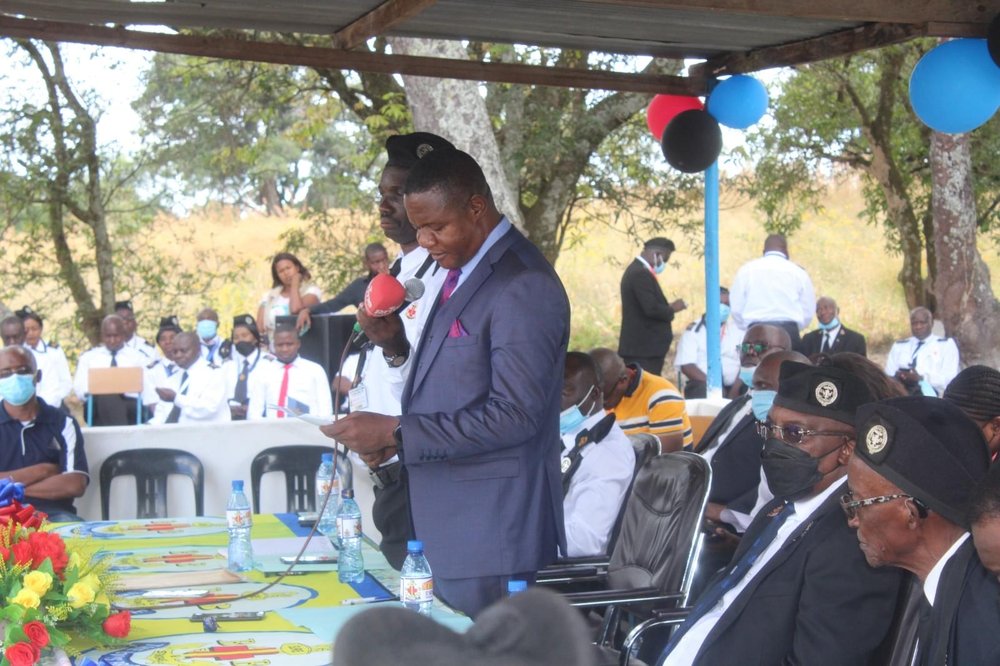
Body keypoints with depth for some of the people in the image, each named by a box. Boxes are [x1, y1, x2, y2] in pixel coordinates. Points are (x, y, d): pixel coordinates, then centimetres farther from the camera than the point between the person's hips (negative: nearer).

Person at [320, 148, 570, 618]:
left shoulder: (523, 286, -16)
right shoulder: (462, 271, 14)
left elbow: (514, 415, -21)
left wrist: (397, 433, -21)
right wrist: (396, 345, 3)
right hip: (449, 528, 9)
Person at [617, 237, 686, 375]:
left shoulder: (635, 270, 17)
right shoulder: (641, 273, -16)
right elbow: (651, 308, -23)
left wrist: (667, 307, 10)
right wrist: (672, 309, -7)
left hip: (638, 347, 11)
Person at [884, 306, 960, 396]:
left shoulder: (946, 345, 14)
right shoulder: (898, 346, 26)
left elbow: (949, 379, 1)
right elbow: (888, 374, 17)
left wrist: (921, 378, -15)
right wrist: (897, 377, -9)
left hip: (928, 391, -2)